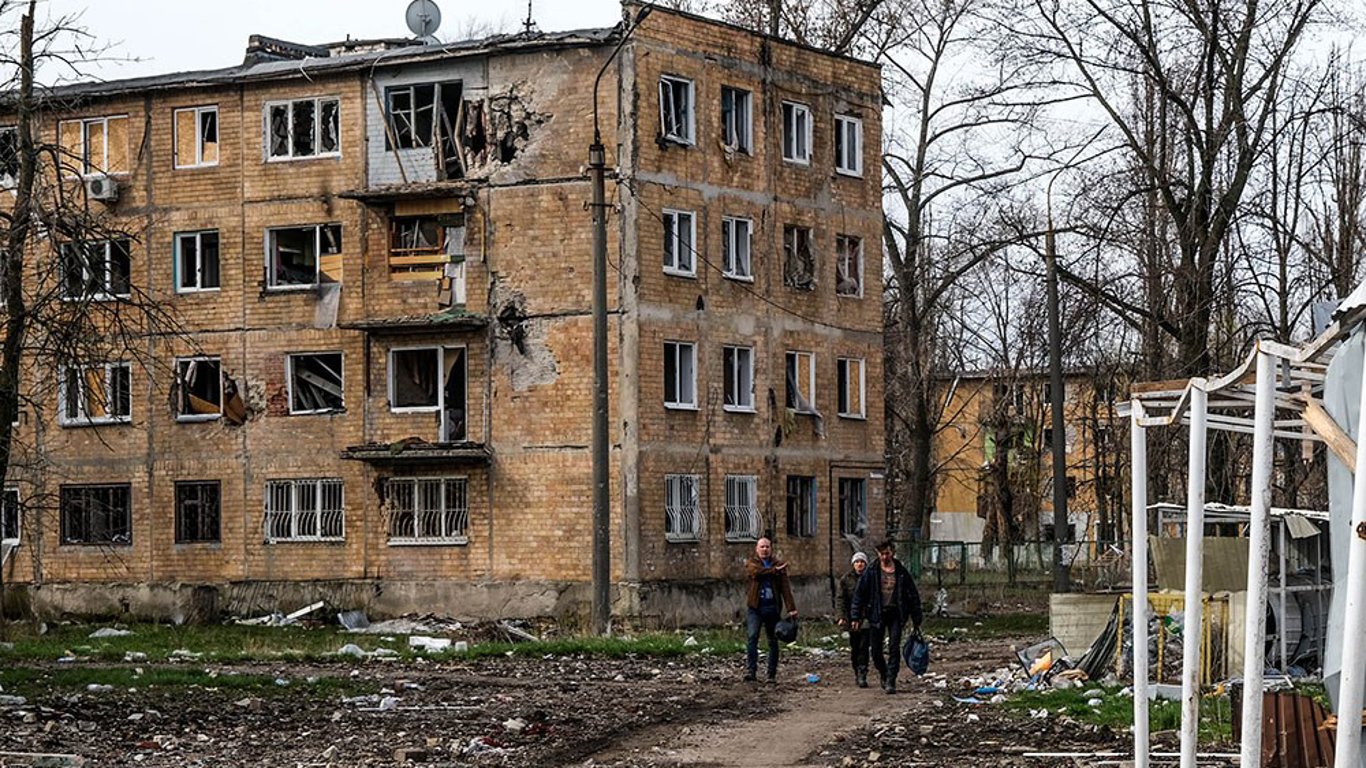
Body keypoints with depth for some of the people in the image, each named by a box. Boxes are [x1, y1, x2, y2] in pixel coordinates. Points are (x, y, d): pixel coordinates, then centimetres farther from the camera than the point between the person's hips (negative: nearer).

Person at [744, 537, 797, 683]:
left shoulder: (778, 565, 7)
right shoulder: (751, 562, 7)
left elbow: (785, 587, -1)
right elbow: (756, 572, -17)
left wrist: (791, 608, -10)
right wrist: (774, 571, -13)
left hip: (772, 607, 2)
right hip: (755, 607, -1)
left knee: (773, 641, 5)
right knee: (752, 636, -16)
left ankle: (772, 674, 11)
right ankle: (750, 669, -20)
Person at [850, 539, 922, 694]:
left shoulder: (901, 572, 2)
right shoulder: (871, 572, 0)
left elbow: (913, 596, 8)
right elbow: (859, 594, 2)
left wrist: (916, 621, 7)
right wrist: (855, 617, -4)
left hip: (895, 614, 0)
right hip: (877, 614, 0)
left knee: (894, 648, -11)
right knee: (875, 650, 3)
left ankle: (891, 681, -6)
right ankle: (884, 674, 29)